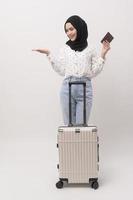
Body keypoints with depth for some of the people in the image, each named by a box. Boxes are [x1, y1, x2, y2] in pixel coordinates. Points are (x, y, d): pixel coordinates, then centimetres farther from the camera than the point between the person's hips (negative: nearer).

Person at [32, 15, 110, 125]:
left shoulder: (90, 49, 8)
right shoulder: (64, 49, 11)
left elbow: (94, 72, 5)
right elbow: (61, 70, 4)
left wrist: (102, 54, 0)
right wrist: (49, 54, 3)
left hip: (85, 88, -1)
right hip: (67, 88, 1)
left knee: (82, 124, 0)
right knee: (68, 124, 5)